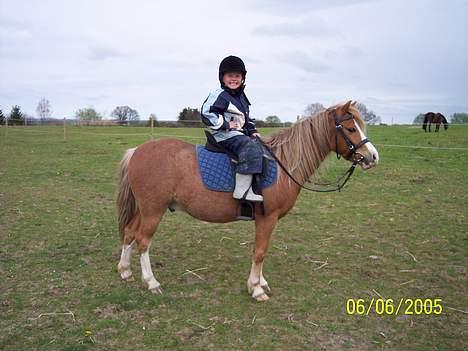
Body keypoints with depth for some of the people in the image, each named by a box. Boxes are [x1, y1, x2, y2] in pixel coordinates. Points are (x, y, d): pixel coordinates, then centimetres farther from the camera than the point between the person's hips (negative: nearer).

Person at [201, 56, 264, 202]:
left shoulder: (241, 97, 20)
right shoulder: (219, 95, -8)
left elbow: (247, 118, 29)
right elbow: (207, 113, -19)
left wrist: (252, 131, 11)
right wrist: (226, 124, -19)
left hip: (241, 134, 10)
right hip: (225, 136, -10)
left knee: (260, 147, 14)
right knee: (251, 147, -32)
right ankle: (242, 189, -39)